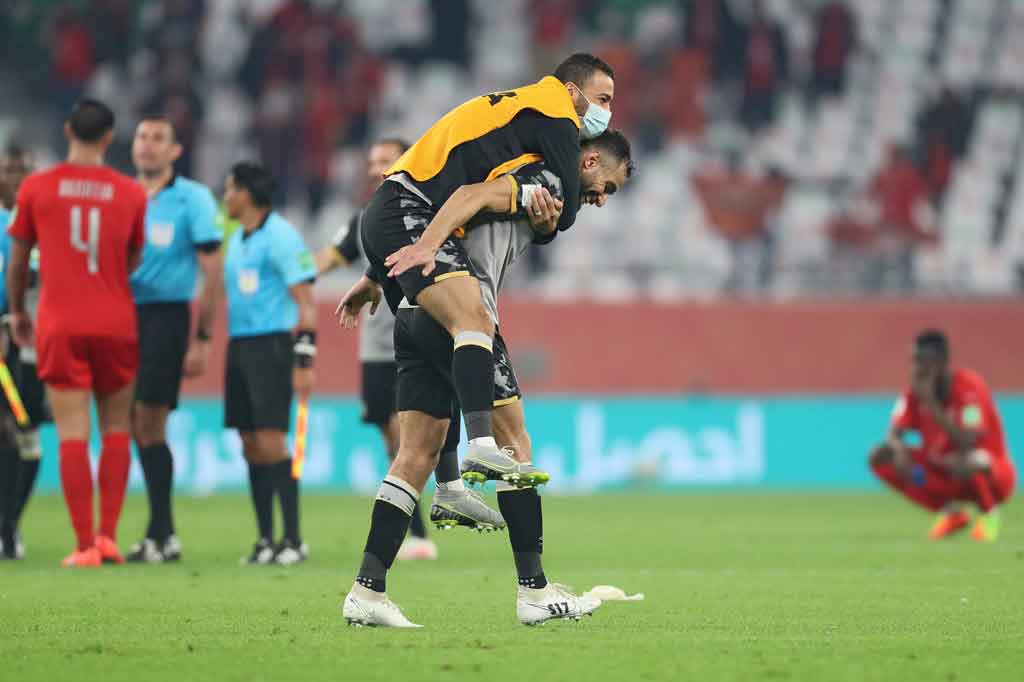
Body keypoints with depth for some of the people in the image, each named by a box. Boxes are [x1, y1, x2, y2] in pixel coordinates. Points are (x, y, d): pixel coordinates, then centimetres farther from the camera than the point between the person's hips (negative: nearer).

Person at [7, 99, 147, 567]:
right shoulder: (131, 194, 2)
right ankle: (108, 535, 4)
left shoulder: (36, 188, 0)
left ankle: (85, 545, -7)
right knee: (116, 430, 12)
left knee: (73, 435, -3)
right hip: (117, 323, 1)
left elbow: (17, 260, 8)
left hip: (60, 325, -1)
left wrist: (17, 312, 24)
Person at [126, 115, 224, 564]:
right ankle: (165, 533, 13)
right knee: (138, 426, 5)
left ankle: (159, 534, -9)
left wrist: (202, 338, -8)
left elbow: (213, 271, -3)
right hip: (123, 315, 5)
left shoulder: (193, 199, -1)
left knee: (147, 420, -13)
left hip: (167, 315, -5)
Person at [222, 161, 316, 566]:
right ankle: (265, 539, 7)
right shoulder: (236, 240, 17)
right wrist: (228, 350, 16)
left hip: (272, 346, -8)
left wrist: (304, 362, -18)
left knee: (271, 442, -12)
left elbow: (306, 303, -12)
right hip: (238, 346, 8)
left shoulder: (280, 236, -9)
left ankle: (294, 540, -10)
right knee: (251, 446, 5)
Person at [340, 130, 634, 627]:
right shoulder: (546, 183, -3)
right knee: (512, 440, -1)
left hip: (415, 318, 9)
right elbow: (474, 195, -19)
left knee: (419, 452, 6)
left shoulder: (528, 180, 27)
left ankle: (367, 591, -2)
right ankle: (534, 591, 0)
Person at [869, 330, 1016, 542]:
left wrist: (931, 403, -35)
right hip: (942, 471, 6)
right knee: (880, 457, -9)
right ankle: (952, 513, 2)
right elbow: (895, 433, -4)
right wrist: (900, 451, -28)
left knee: (962, 461, -42)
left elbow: (967, 443, -33)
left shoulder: (969, 386, -23)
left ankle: (989, 513, -6)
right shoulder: (916, 389, -4)